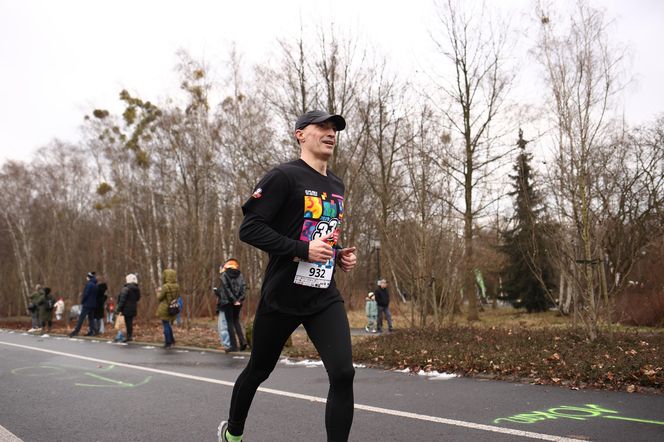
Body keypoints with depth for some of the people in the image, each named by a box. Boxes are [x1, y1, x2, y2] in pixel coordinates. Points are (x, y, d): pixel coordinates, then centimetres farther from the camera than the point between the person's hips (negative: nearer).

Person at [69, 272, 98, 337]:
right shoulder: (95, 285, 12)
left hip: (87, 304, -8)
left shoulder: (89, 284, -13)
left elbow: (85, 294, -17)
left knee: (81, 317, -7)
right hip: (93, 304, 8)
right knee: (91, 318, 9)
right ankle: (91, 332, 7)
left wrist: (82, 302, -6)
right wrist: (94, 302, 15)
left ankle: (76, 331, -8)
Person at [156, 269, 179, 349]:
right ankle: (172, 340, 25)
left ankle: (168, 343, 10)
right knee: (168, 325, 22)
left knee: (166, 325, 5)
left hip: (165, 309, -6)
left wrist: (159, 291, 7)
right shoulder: (177, 286, 0)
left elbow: (159, 297, -14)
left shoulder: (165, 287, -20)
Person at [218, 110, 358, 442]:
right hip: (281, 297, -5)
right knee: (258, 371, 15)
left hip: (325, 298, 5)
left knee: (343, 374, -12)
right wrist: (303, 250, -23)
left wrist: (339, 254, 7)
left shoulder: (336, 186, 12)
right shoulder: (284, 176, -11)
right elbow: (249, 229, -17)